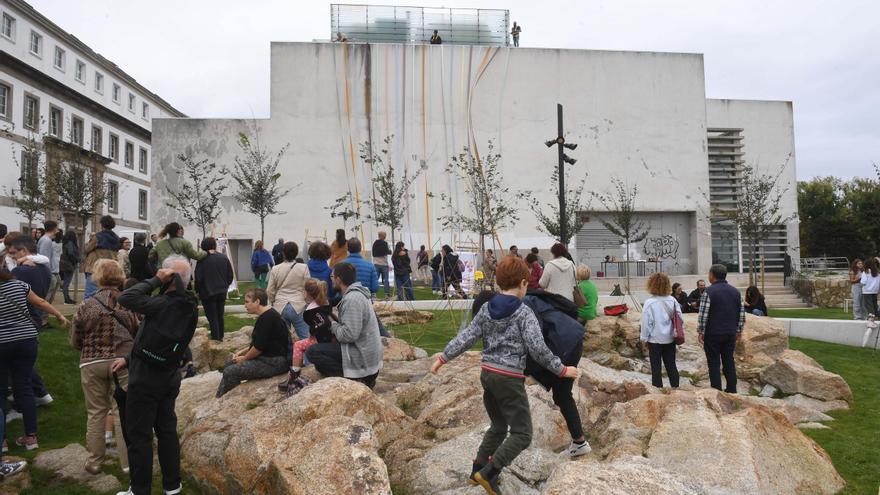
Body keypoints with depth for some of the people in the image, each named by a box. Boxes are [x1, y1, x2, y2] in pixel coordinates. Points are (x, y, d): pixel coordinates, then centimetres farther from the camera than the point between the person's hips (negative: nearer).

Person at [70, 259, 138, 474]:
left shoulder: (85, 306, -4)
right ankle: (128, 461, 11)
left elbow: (75, 342, 3)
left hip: (92, 364, 1)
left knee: (96, 412, 13)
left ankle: (94, 461, 23)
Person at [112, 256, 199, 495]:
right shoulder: (189, 307, 1)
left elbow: (125, 298, -26)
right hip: (169, 378, 7)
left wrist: (155, 280, -18)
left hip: (145, 381, -7)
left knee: (139, 435, 7)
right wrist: (129, 359, 13)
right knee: (167, 429, 16)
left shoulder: (162, 304, -23)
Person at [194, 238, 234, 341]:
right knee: (220, 316, 18)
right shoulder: (224, 258, -1)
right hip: (222, 292, 5)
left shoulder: (202, 260, -16)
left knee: (212, 318, 3)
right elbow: (230, 276, 3)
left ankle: (215, 339, 4)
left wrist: (197, 291, 2)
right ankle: (220, 338, 26)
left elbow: (198, 278, -14)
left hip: (208, 293, -5)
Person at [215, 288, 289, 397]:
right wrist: (242, 352, 13)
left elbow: (259, 346, -20)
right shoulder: (267, 315, 14)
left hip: (274, 363, -11)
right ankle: (217, 398, 16)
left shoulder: (267, 318, -19)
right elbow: (258, 343, 24)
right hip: (267, 358, 11)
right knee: (229, 364, 14)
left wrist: (244, 358, -4)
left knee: (229, 372, -16)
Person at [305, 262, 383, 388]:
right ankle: (365, 378, 10)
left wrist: (333, 326, -8)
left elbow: (350, 334, -26)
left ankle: (352, 379, -13)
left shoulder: (352, 299, -20)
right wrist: (336, 325, 4)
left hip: (363, 357, -10)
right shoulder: (357, 293, 12)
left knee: (312, 352, -14)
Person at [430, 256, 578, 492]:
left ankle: (478, 469, 27)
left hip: (487, 374, 7)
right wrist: (561, 369, -3)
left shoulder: (485, 309, 6)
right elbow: (538, 349, -14)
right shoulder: (524, 312, -11)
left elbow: (466, 337, 5)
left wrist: (443, 358, 14)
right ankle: (488, 473, -9)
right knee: (522, 434, 2)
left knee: (498, 426, 24)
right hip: (510, 378, -7)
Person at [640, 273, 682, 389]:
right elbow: (679, 318, 3)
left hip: (655, 340, -4)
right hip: (670, 339, 4)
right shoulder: (672, 300, -3)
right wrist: (676, 333, 16)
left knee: (656, 367, 6)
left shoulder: (649, 303, -16)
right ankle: (675, 387, 21)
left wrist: (644, 340, -3)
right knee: (671, 365, 15)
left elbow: (646, 323, -12)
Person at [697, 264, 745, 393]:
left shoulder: (709, 292, -12)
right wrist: (739, 331, 18)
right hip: (730, 334, 5)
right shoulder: (735, 291, 7)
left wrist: (700, 332, -4)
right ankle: (732, 390, 18)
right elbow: (742, 314, 10)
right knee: (729, 361, 13)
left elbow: (702, 315, -14)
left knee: (714, 363, 2)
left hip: (712, 334, -5)